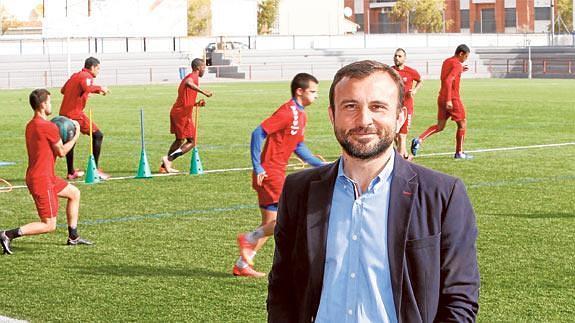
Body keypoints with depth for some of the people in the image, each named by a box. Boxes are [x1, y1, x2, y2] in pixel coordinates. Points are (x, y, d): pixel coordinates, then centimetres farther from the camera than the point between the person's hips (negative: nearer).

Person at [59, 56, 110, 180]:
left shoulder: (75, 75, 18)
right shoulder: (86, 76, -8)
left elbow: (63, 90, 27)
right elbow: (87, 87, -31)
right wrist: (99, 88, -16)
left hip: (64, 113, 9)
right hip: (75, 113, -9)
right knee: (97, 135, -3)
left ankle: (71, 172, 28)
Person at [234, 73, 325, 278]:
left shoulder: (301, 115, 14)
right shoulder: (288, 112, -16)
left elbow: (298, 147, 21)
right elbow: (258, 133, -20)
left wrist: (321, 165, 15)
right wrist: (257, 167, -20)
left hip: (278, 172, 10)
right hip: (269, 172, -10)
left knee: (271, 224, 11)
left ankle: (242, 265, 17)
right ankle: (249, 239, -3)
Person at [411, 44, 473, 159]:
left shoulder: (446, 62, 14)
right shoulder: (457, 65, -14)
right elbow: (448, 81, -25)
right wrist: (448, 100, -29)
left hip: (441, 98, 8)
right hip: (453, 99, -8)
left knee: (440, 126, 10)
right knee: (462, 123, 6)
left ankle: (419, 139, -10)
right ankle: (459, 153, 10)